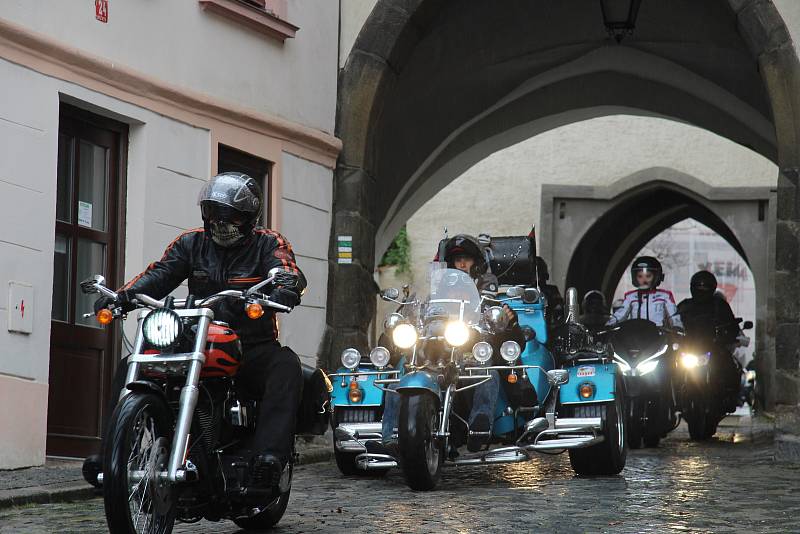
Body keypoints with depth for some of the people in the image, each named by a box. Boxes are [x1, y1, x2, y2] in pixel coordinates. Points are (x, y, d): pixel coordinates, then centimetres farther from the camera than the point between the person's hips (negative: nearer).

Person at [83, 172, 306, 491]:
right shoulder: (192, 243, 13)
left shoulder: (268, 244, 2)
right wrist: (123, 296, -23)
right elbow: (160, 274, -2)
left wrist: (281, 293, -43)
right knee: (131, 366, -12)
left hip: (252, 348, -4)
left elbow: (291, 277, -17)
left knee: (286, 366, -37)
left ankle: (269, 455, -51)